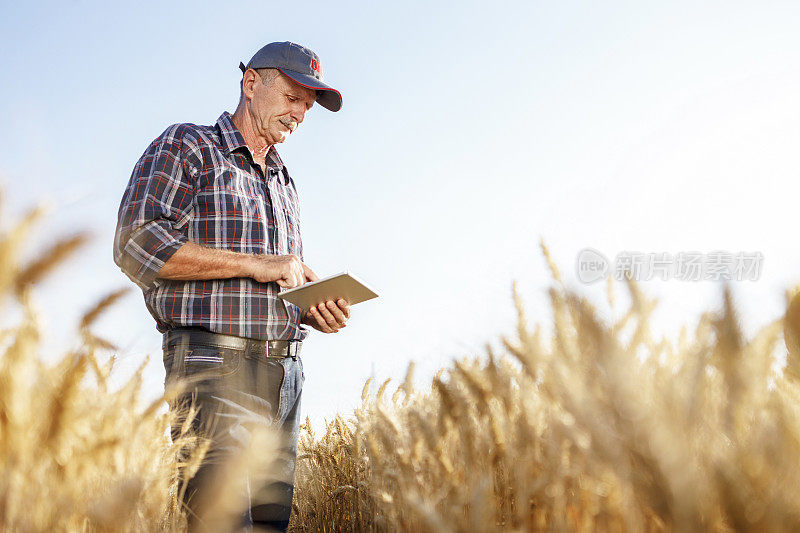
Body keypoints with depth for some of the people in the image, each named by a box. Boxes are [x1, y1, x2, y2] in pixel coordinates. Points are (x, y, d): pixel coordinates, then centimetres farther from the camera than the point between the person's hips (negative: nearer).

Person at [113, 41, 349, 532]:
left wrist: (314, 311, 7)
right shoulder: (186, 147, 3)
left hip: (285, 368, 7)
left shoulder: (284, 183, 26)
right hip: (216, 362, -7)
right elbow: (137, 243, -12)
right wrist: (253, 263, -13)